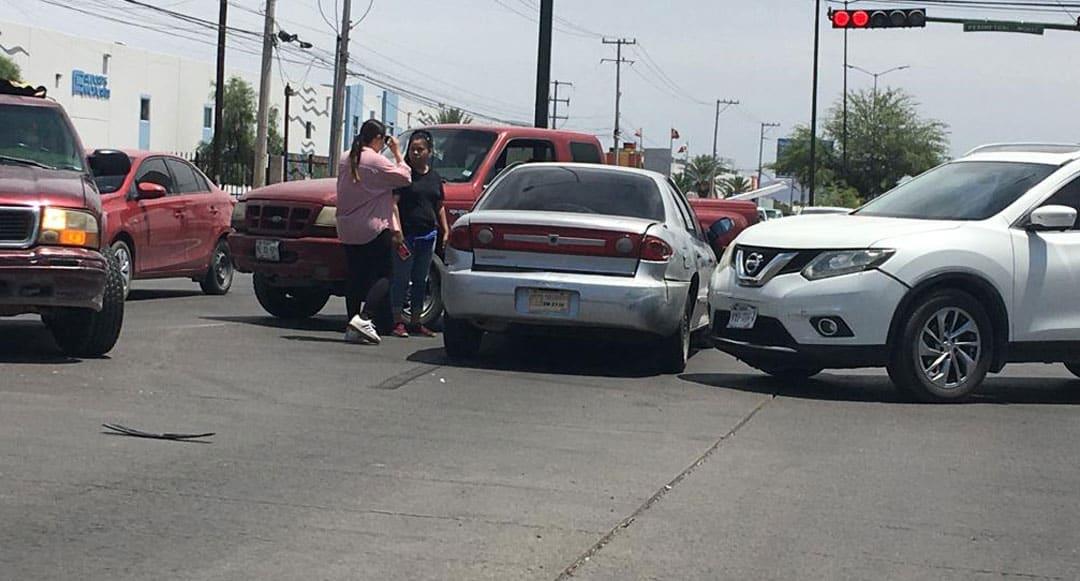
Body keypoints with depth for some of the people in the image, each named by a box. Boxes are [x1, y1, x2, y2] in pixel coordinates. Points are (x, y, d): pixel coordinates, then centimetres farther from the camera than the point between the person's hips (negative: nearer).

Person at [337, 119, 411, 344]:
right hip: (373, 229, -7)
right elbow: (404, 178, -5)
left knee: (355, 277, 9)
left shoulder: (346, 161, 12)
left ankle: (353, 329, 6)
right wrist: (397, 154, 5)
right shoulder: (376, 161, -12)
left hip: (348, 230, 7)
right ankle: (364, 318, -17)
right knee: (384, 275, -1)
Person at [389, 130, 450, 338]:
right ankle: (398, 322, 2)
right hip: (406, 234, -6)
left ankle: (416, 322, 18)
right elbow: (393, 202, -10)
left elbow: (439, 206, 21)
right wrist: (396, 230, -19)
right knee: (401, 278, -3)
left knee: (421, 280, 11)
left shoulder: (435, 177, 13)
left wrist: (445, 229, 11)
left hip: (428, 235, 6)